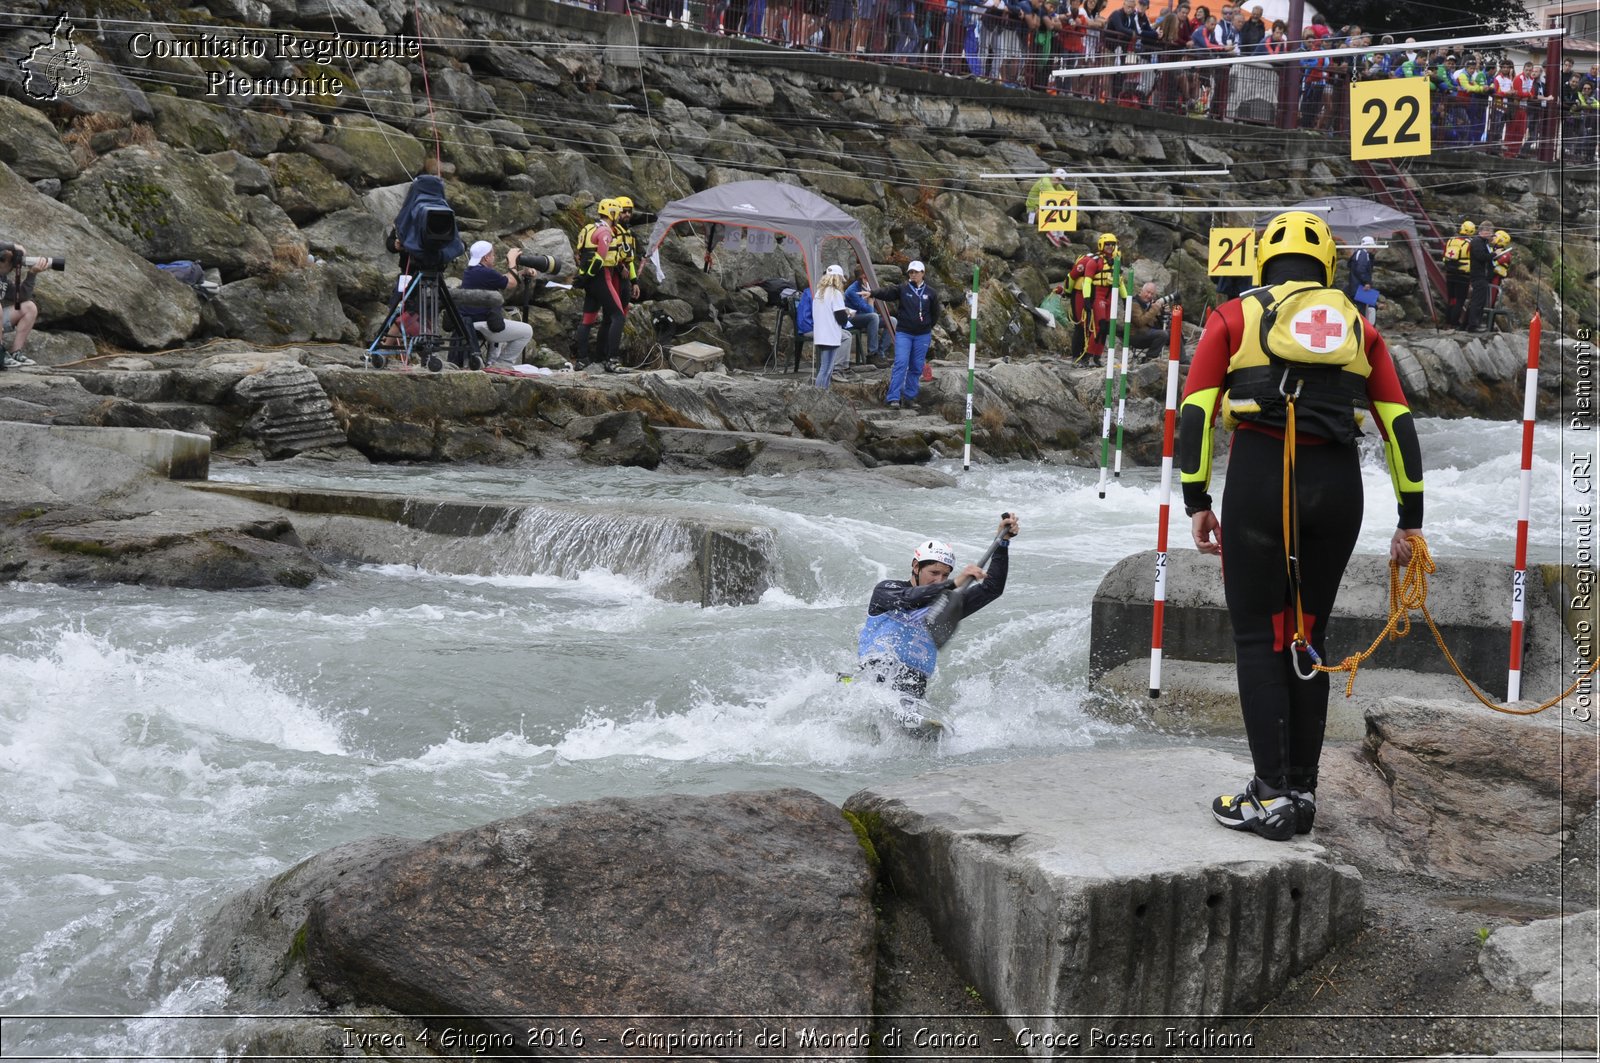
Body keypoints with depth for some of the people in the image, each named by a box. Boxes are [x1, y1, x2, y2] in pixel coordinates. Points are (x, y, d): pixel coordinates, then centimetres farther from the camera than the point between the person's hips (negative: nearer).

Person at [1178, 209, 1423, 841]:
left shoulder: (1235, 317, 10)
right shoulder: (1357, 326, 17)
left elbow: (1196, 411, -1)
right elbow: (1399, 425, 13)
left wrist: (1196, 500, 2)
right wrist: (1410, 520, 15)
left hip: (1258, 480, -3)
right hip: (1337, 486, 3)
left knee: (1258, 637, 4)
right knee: (1307, 637, 14)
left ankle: (1271, 797, -1)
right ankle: (1302, 791, 17)